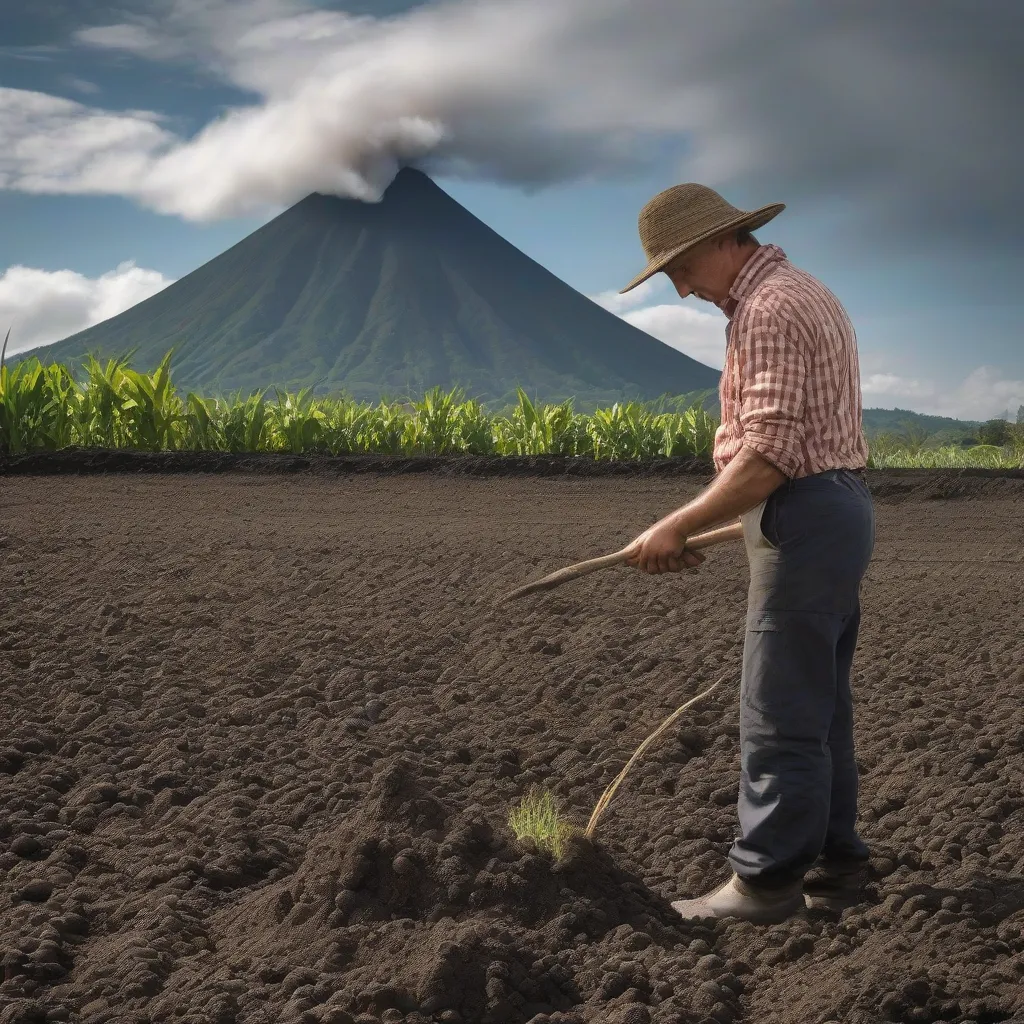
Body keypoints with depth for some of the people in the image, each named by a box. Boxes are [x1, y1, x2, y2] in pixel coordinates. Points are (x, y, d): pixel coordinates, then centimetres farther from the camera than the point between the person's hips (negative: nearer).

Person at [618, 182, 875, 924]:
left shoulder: (769, 308, -15)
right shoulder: (804, 293, 18)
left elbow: (768, 454, -23)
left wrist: (679, 527, -22)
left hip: (805, 522, -11)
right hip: (836, 509, 11)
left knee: (780, 715, -5)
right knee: (819, 706, 15)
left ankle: (767, 881, 1)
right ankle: (833, 858, 23)